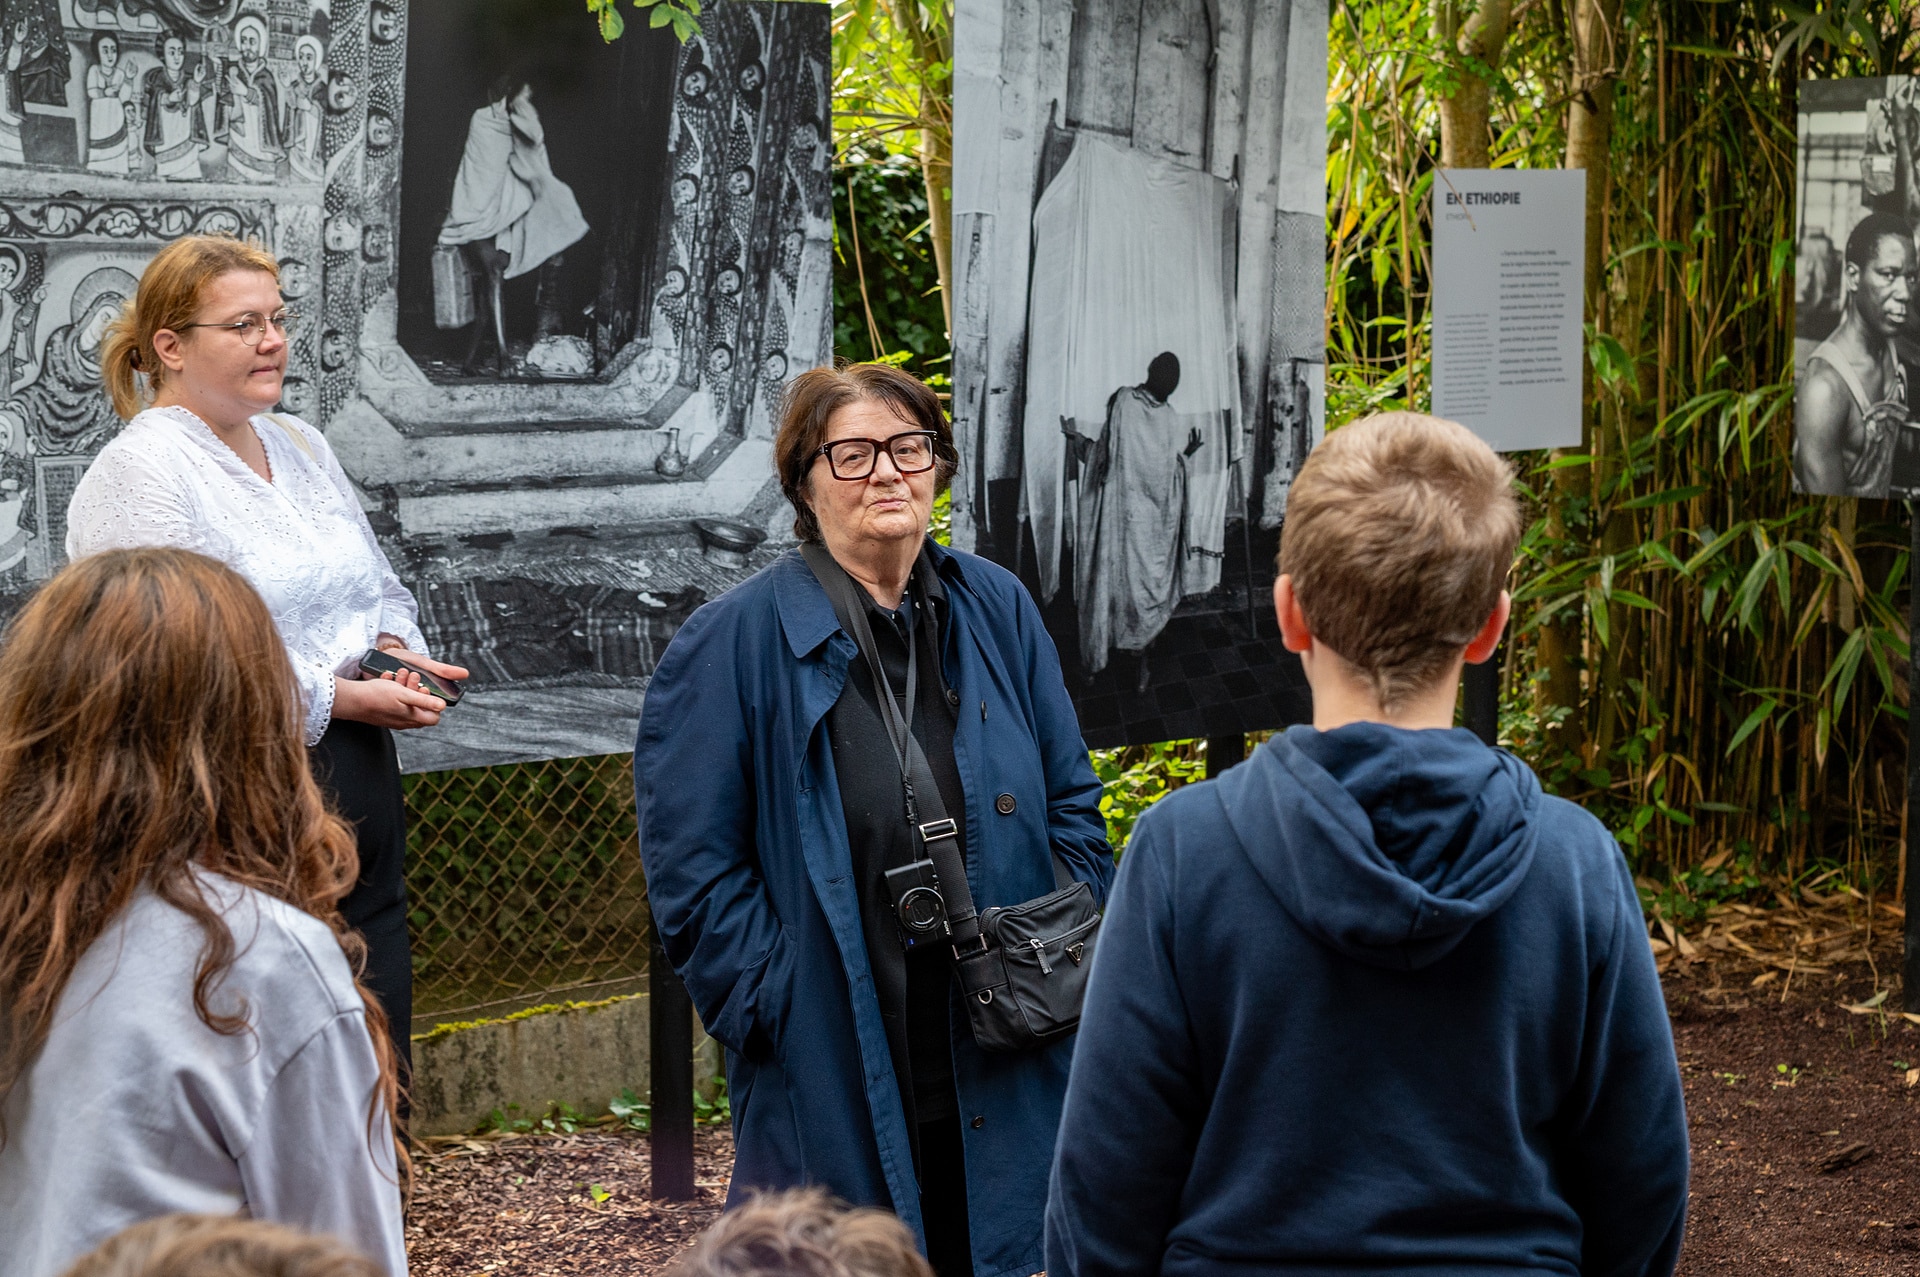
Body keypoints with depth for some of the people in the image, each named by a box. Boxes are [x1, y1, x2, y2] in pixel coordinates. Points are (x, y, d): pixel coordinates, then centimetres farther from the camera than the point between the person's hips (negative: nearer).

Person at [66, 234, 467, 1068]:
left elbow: (380, 587, 26)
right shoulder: (140, 470, -10)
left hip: (360, 781, 8)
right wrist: (335, 695, -16)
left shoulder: (301, 446, 15)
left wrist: (393, 650, 3)